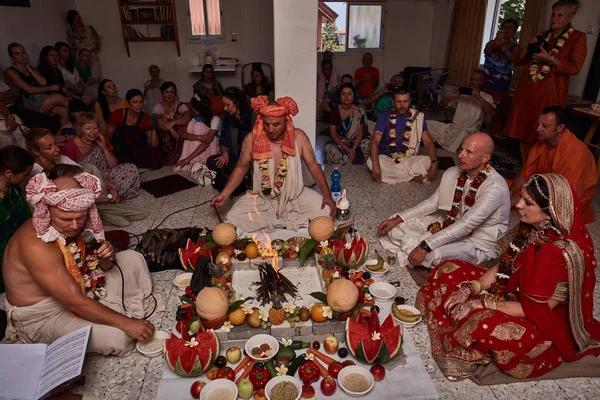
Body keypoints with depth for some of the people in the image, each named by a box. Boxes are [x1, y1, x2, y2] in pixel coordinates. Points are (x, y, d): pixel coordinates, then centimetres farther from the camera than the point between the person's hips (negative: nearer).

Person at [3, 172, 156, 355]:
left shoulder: (72, 226, -11)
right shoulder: (35, 245, -33)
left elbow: (103, 266, 3)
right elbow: (76, 303, -33)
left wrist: (106, 256, -22)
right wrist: (126, 323, -29)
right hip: (45, 315, -7)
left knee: (132, 259, -2)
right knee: (117, 337, -27)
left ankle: (137, 310, 7)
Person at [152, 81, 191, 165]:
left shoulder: (181, 106, 1)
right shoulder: (158, 107, 1)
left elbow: (188, 118, -22)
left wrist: (173, 123, -40)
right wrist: (170, 129, -39)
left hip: (179, 139, 0)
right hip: (164, 138, 0)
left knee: (180, 119, -25)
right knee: (163, 121, -27)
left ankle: (177, 158, -23)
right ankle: (167, 158, -23)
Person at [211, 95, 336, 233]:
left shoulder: (298, 137, -12)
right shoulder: (252, 139, -12)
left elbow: (313, 166, -7)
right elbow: (241, 168, 1)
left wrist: (327, 194, -19)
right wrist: (224, 194, -7)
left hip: (296, 196, 0)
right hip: (262, 199, 0)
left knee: (326, 211, -21)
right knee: (233, 219, -22)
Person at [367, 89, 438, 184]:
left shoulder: (418, 117, -1)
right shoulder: (384, 117, -6)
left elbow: (428, 141, -5)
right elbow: (375, 141, -16)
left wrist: (434, 162, -24)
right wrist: (375, 164, -34)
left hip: (409, 160, 0)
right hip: (386, 159, 0)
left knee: (429, 162, -24)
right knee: (370, 162, -32)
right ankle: (414, 177, -21)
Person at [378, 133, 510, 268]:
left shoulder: (495, 188, -28)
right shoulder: (453, 173, -7)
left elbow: (465, 226, -33)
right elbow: (433, 202, 2)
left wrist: (425, 247, -36)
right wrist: (397, 219, -7)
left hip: (480, 244, -5)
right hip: (452, 226, 6)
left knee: (434, 254, -36)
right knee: (397, 227, -6)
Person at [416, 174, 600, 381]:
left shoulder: (559, 253, -31)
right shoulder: (531, 227, -7)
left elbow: (537, 309, -25)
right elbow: (505, 266, 2)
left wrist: (484, 304, -21)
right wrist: (470, 288, -11)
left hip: (543, 325, -8)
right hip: (516, 295, 9)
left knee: (483, 325, -38)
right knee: (449, 271, -1)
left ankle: (467, 355, -5)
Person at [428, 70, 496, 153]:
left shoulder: (486, 97, 1)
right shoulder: (462, 93, 10)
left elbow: (492, 112, -18)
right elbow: (443, 103, 7)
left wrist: (479, 98, -30)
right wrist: (451, 95, -15)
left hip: (468, 131, -2)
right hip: (452, 127, 3)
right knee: (427, 124, -13)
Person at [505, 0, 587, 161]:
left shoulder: (578, 38, 2)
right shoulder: (541, 36, 16)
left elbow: (575, 68, -9)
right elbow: (518, 61, 17)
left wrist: (549, 59, -16)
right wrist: (528, 47, 0)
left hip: (550, 93, -5)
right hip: (527, 90, 5)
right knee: (524, 132, 6)